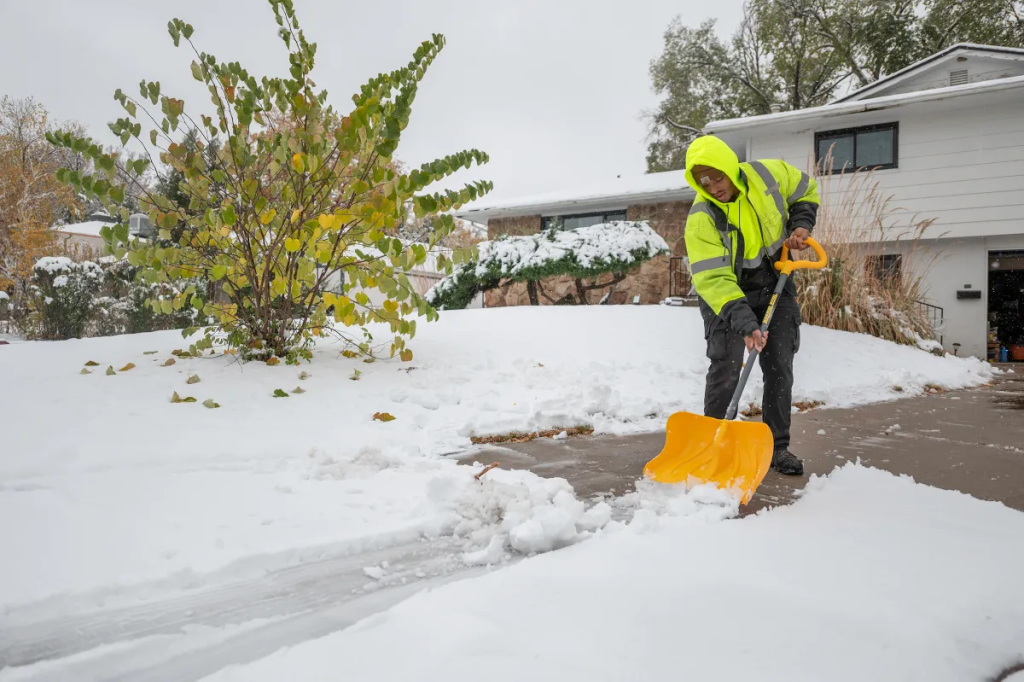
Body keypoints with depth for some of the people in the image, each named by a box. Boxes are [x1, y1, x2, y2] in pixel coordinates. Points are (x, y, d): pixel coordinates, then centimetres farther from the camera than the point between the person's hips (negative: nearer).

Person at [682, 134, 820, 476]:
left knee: (779, 366, 2)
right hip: (725, 291, -3)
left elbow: (805, 189, 8)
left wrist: (801, 224, -9)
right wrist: (744, 322, -41)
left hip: (775, 283, 3)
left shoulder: (769, 174, -15)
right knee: (726, 367, -12)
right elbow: (712, 279, -32)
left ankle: (778, 446, 12)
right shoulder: (701, 219, -26)